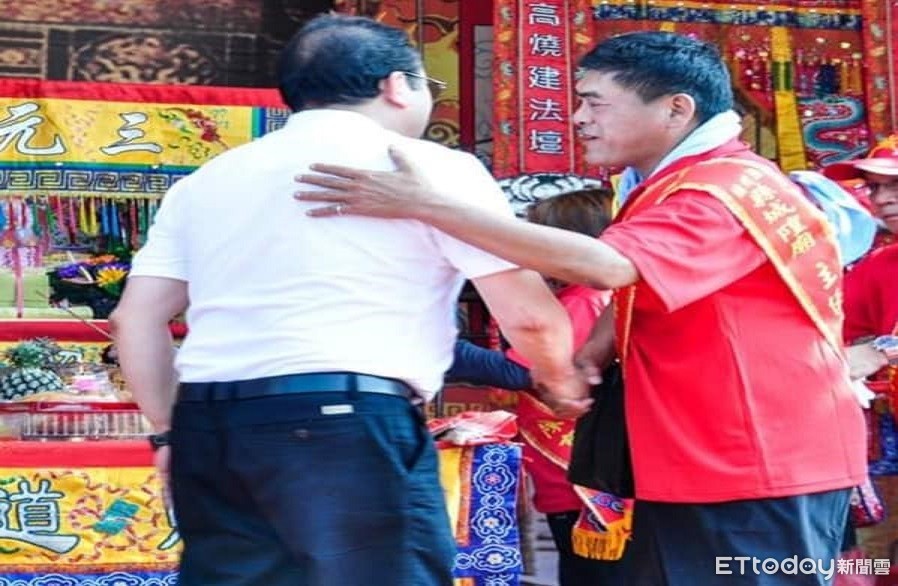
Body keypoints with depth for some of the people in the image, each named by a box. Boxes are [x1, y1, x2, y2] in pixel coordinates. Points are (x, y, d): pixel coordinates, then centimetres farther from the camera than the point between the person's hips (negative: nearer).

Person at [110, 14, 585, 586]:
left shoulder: (207, 178, 20)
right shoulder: (432, 167, 4)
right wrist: (560, 376, 21)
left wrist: (172, 430, 22)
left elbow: (136, 318, 16)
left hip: (210, 429, 6)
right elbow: (530, 316, 2)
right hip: (347, 426, -6)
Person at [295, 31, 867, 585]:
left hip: (765, 472, -9)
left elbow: (600, 265, -34)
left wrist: (424, 203, -33)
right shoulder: (669, 186, 13)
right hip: (687, 470, 9)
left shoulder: (730, 188, -21)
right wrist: (588, 357, -2)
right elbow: (635, 287, 21)